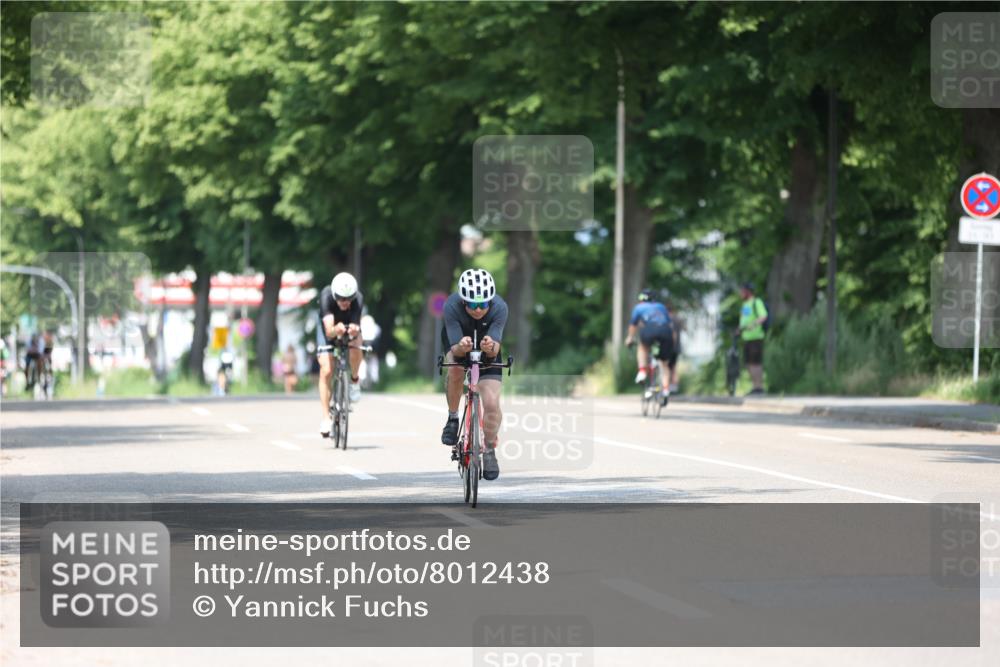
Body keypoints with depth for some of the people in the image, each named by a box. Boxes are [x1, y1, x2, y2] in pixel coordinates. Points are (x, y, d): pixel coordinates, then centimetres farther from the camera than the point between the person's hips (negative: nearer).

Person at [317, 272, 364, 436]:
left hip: (350, 326, 1)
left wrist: (354, 331, -63)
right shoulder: (326, 296, -36)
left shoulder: (358, 299, -33)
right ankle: (326, 418, -7)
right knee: (326, 370, -14)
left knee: (355, 349, -33)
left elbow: (356, 325, -39)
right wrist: (336, 330, -68)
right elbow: (329, 331, -45)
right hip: (331, 327, 0)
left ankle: (354, 380, -2)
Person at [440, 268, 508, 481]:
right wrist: (461, 347, -57)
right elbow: (455, 349, -34)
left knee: (492, 403, -13)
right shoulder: (452, 306, -35)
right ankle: (452, 417, -11)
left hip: (487, 349, 1)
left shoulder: (499, 307, -34)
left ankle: (490, 450, 10)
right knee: (456, 368, -35)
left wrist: (490, 347, -58)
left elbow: (495, 349, -35)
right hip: (457, 341, -1)